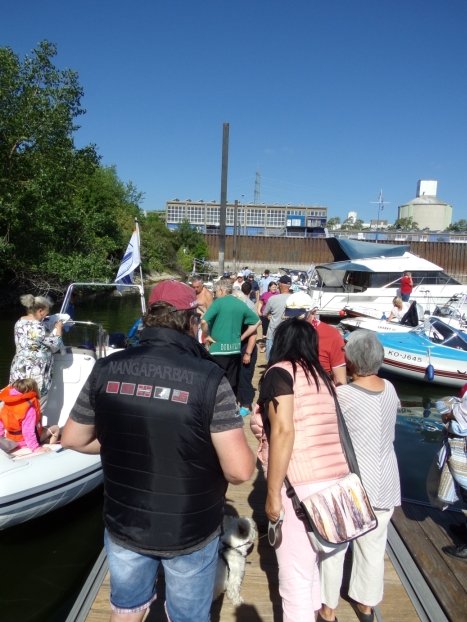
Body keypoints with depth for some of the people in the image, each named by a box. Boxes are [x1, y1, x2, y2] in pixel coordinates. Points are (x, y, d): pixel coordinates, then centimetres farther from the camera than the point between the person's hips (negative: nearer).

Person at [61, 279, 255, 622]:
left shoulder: (106, 369, -12)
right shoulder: (208, 377, -24)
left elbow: (73, 439, 1)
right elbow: (240, 471, -25)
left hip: (123, 524, 3)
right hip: (190, 531, -3)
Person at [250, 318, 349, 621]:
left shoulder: (280, 372, -5)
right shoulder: (320, 375, 14)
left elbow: (283, 431, -17)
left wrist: (273, 493, -12)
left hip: (301, 486, -7)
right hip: (336, 480, 8)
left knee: (295, 573, 9)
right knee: (316, 561, 26)